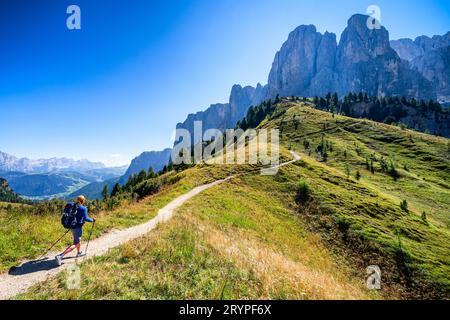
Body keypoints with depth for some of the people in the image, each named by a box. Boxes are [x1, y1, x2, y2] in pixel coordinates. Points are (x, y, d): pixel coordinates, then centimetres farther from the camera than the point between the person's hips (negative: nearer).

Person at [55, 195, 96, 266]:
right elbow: (86, 218, -19)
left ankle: (79, 252, 46)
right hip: (78, 227, -8)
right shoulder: (84, 208, -15)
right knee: (75, 244, -1)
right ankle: (60, 256, -11)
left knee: (78, 239, 30)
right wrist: (92, 220, -1)